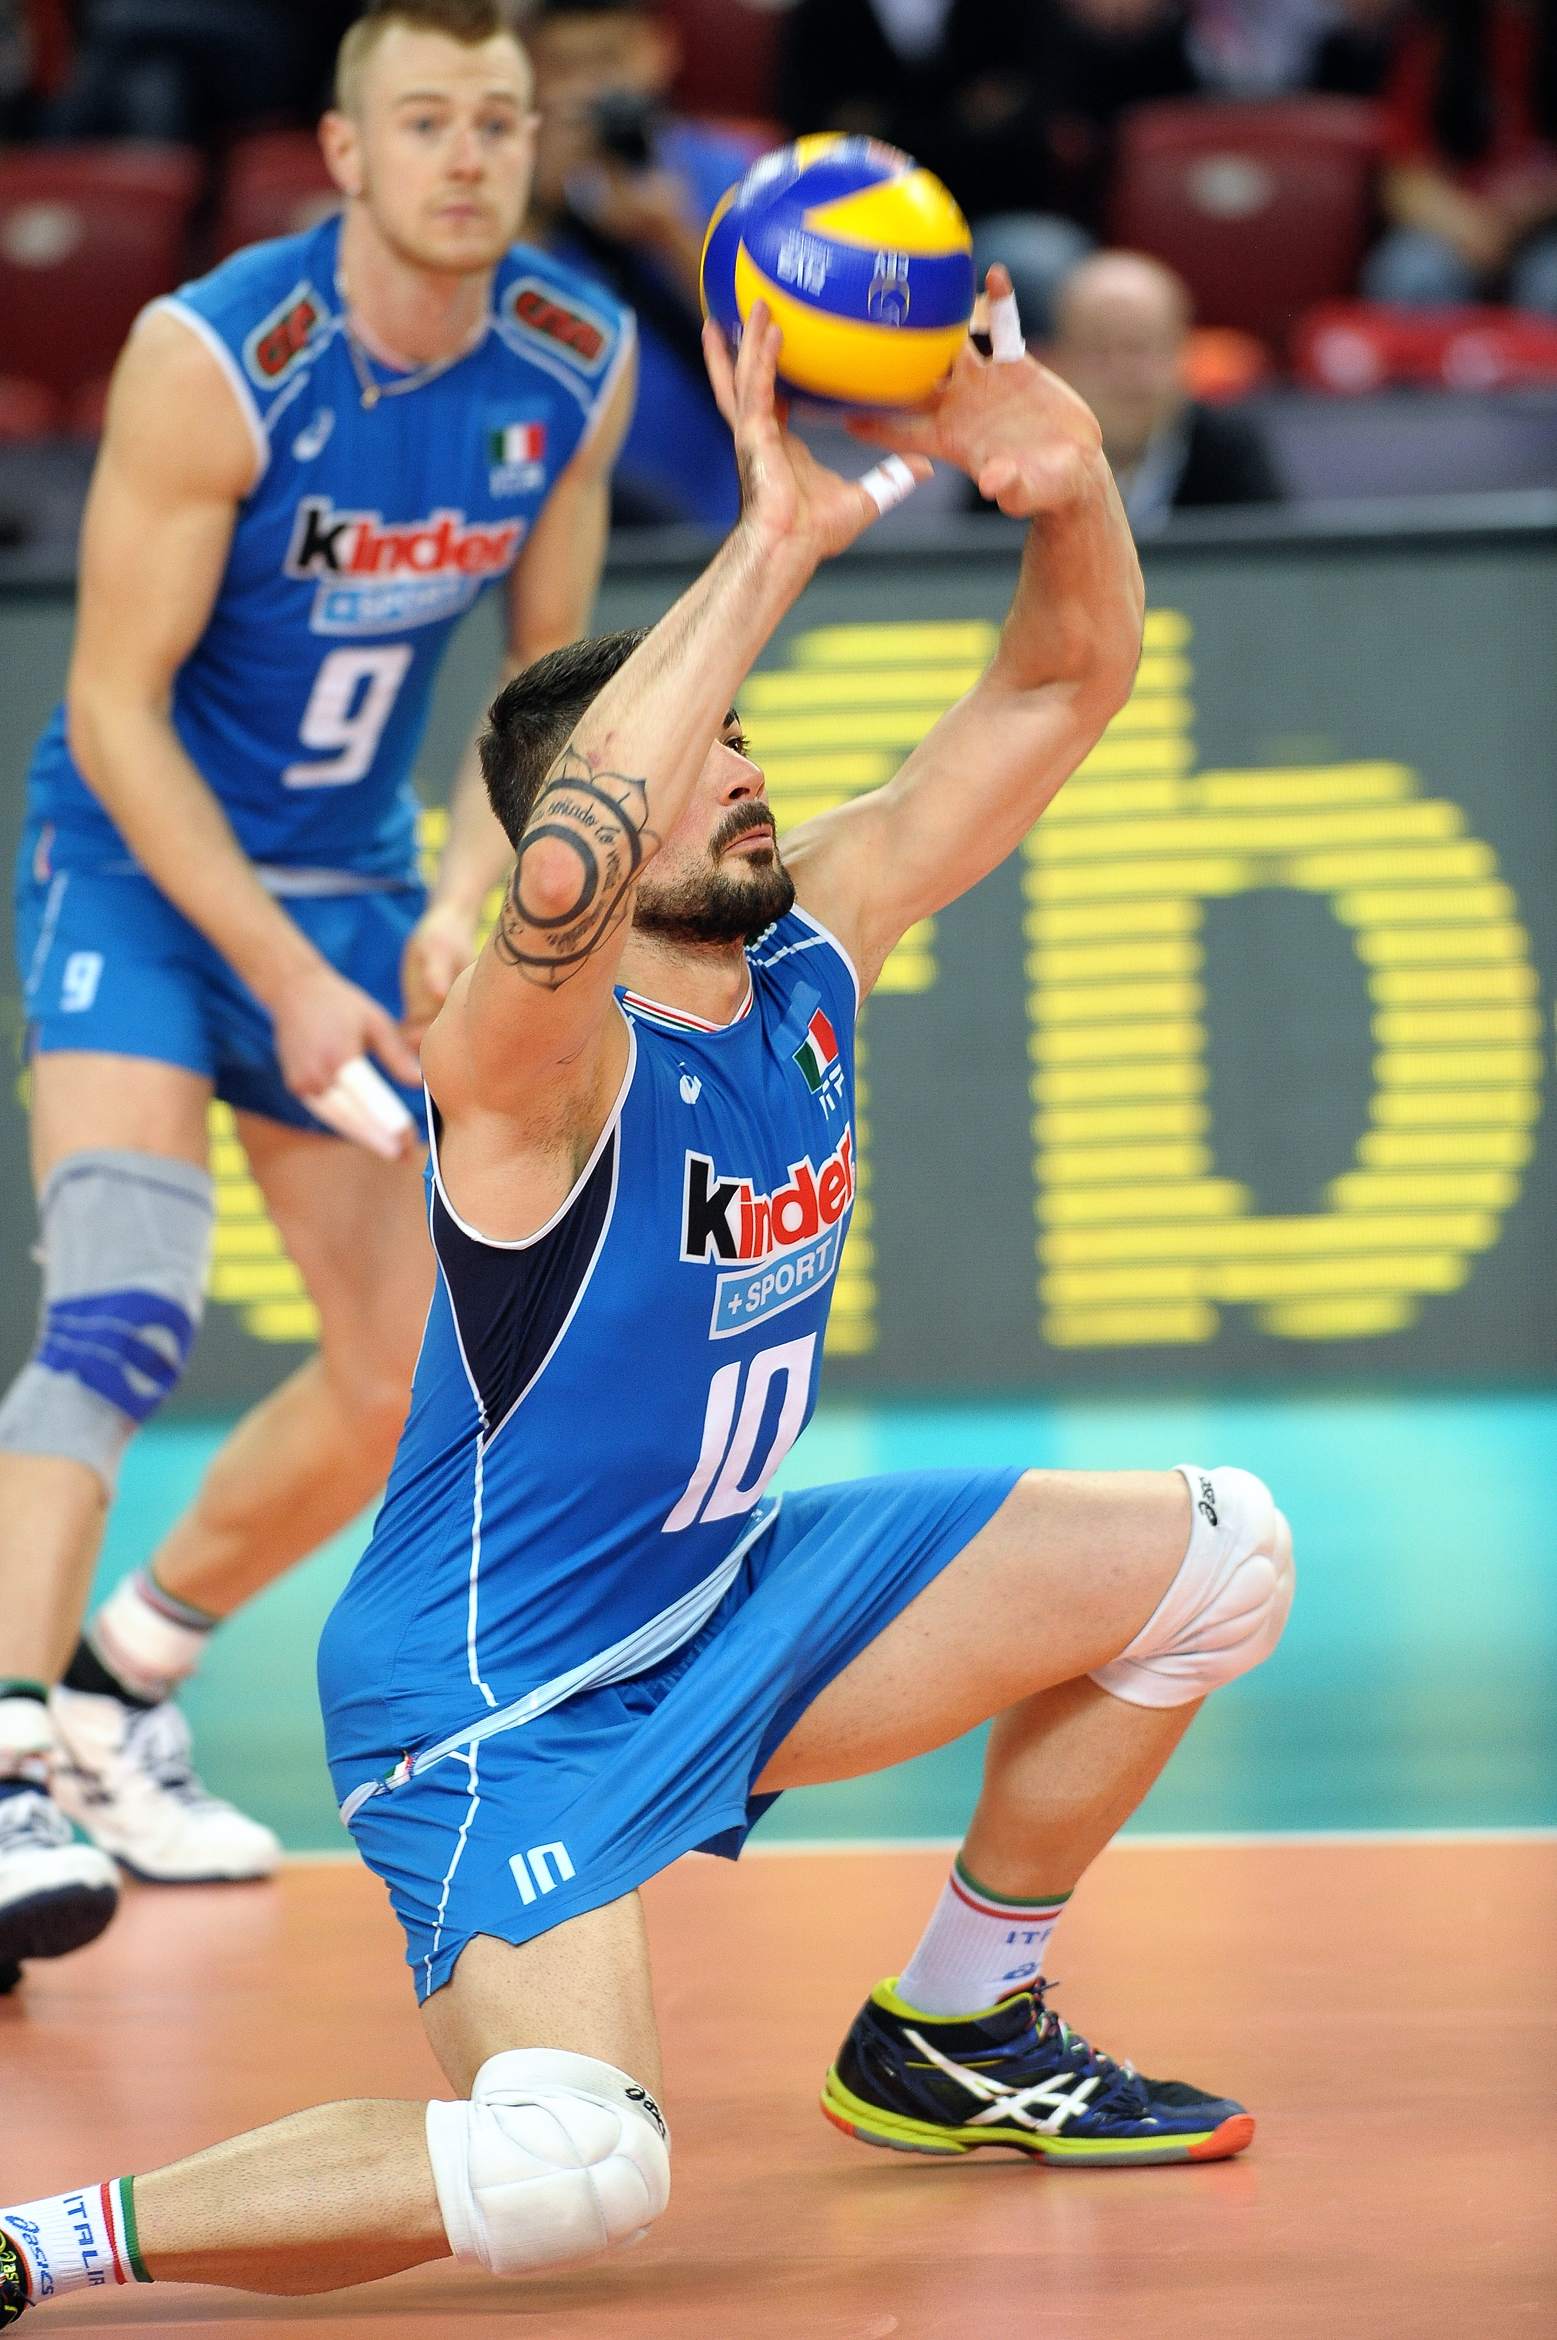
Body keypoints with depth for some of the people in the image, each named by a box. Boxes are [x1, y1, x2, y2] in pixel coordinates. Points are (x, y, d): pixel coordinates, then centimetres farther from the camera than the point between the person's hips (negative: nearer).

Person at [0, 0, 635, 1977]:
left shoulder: (577, 365, -7)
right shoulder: (210, 361, -23)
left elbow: (548, 670, 5)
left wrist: (465, 902, -10)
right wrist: (285, 973, -23)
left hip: (352, 882, 6)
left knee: (409, 1378, 10)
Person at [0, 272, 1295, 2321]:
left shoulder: (812, 952, -1)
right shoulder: (544, 1058, -23)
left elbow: (1060, 695, 0)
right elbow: (569, 867, -48)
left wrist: (1066, 483, -22)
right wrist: (775, 543, -47)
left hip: (728, 1611, 9)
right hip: (497, 1695, -9)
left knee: (1213, 1556, 11)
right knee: (569, 2171, -31)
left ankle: (950, 2036, 25)